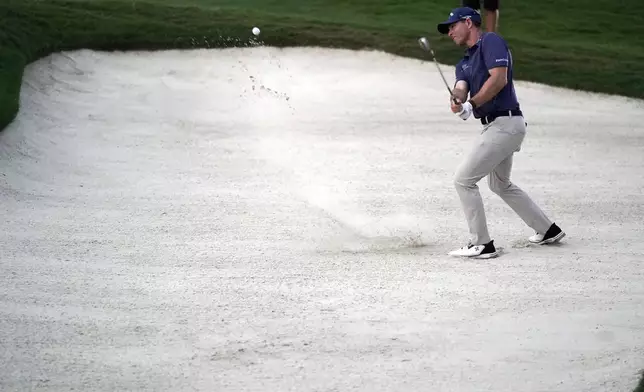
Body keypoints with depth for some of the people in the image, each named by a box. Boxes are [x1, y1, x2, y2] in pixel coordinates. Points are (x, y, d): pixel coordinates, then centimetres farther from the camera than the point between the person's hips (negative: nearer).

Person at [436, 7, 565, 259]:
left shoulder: (491, 41, -8)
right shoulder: (464, 63, 19)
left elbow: (499, 78, -21)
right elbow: (460, 88, 0)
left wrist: (472, 104, -19)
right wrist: (457, 99, -24)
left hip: (504, 123, -11)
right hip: (498, 126, 11)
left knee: (463, 180, -10)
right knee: (500, 184, 24)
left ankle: (482, 244, -5)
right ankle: (548, 230, 32)